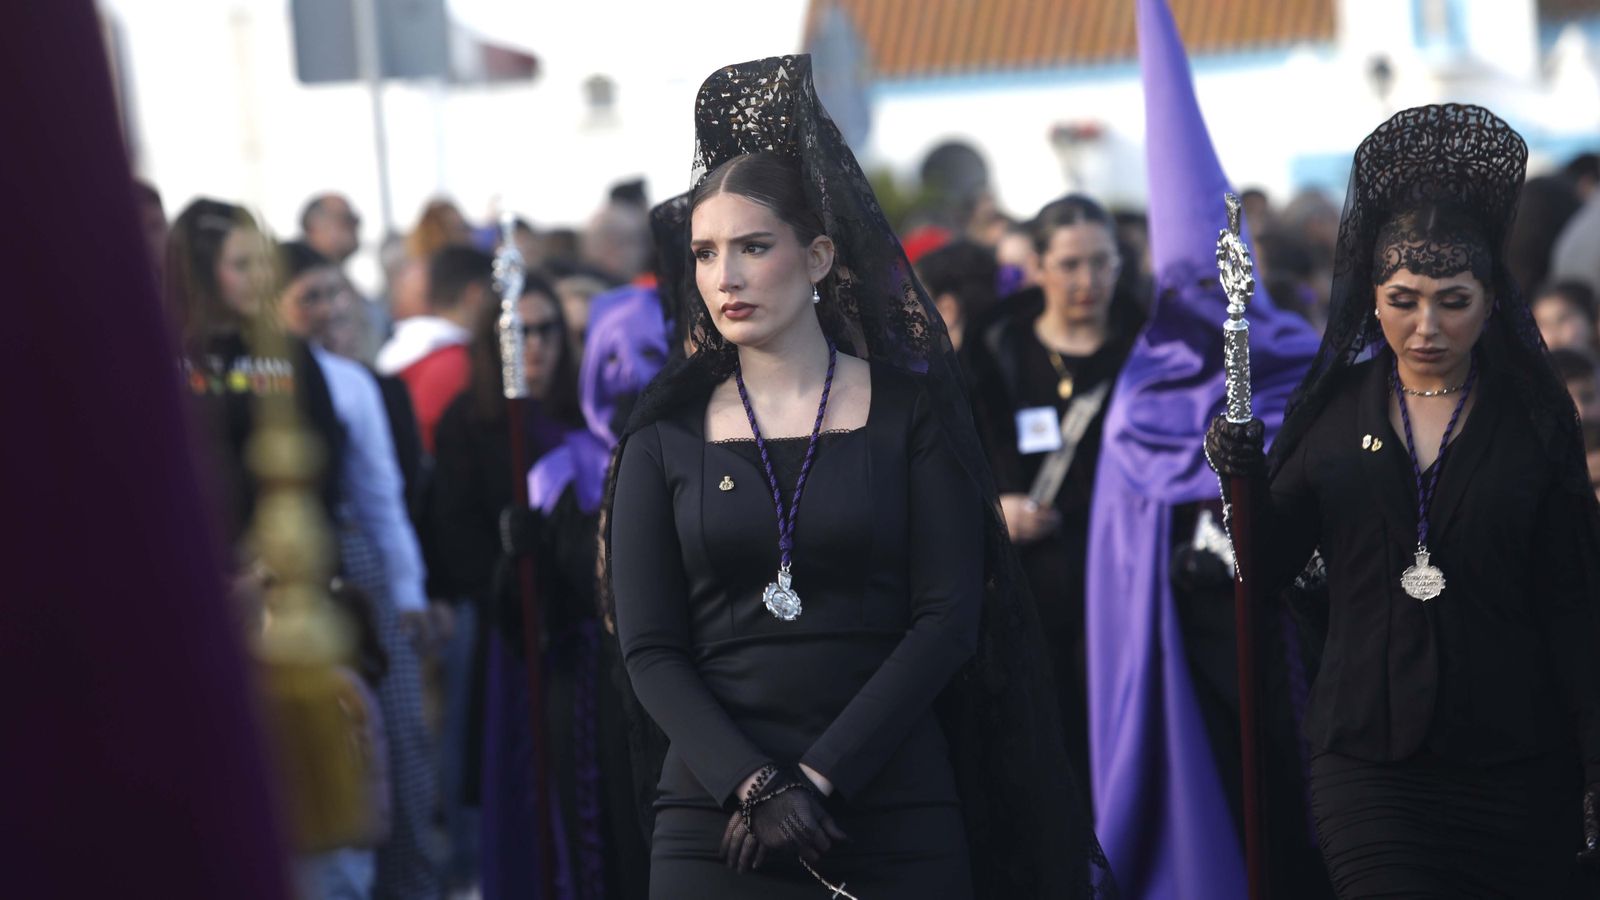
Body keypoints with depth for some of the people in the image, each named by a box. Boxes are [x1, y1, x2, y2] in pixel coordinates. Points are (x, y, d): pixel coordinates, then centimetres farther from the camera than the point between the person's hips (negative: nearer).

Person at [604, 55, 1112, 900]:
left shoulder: (907, 411, 3)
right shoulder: (668, 436, 6)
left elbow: (948, 618, -4)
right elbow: (650, 649, 1)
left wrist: (819, 774, -12)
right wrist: (752, 786, -13)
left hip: (891, 815, -1)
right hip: (717, 823, 1)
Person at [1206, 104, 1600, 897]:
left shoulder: (1535, 418, 1)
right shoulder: (1333, 411, 6)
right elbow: (1267, 568, 6)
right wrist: (1243, 481, -13)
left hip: (1512, 771, 0)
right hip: (1367, 763, 1)